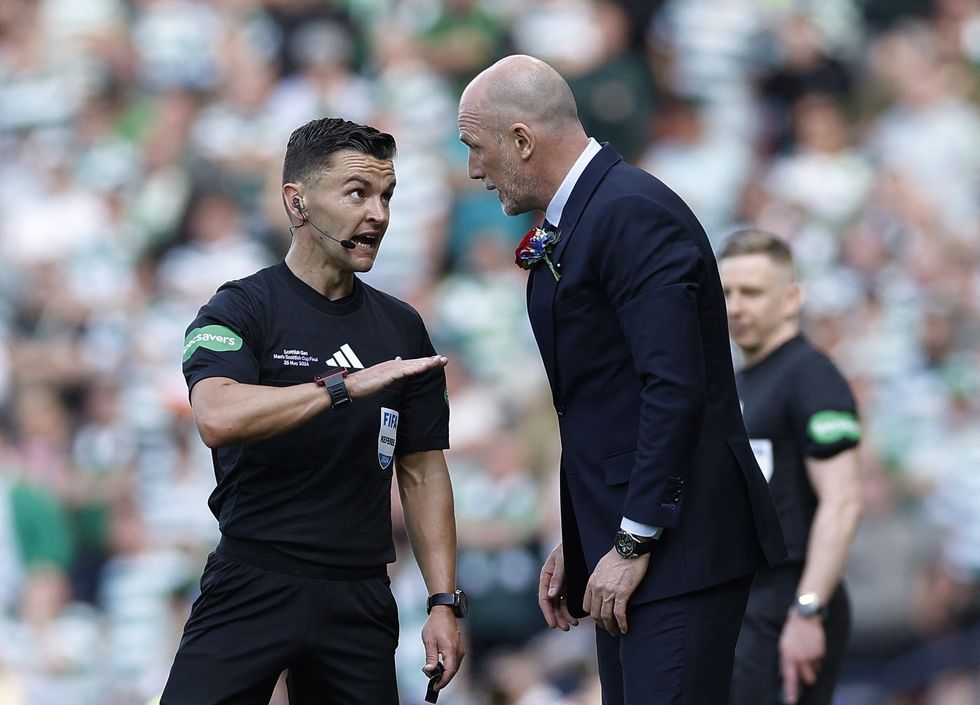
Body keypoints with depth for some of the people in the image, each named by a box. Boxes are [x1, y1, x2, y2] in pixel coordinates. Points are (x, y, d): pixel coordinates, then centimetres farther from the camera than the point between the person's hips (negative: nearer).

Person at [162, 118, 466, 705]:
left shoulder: (401, 328, 13)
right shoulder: (243, 308, -3)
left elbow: (423, 472, 14)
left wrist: (445, 601, 5)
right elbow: (218, 418, -22)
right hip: (254, 584, -4)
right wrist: (345, 385, -25)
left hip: (360, 600, 4)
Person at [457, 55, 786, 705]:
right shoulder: (574, 222, 16)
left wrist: (633, 543, -19)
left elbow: (675, 388, -22)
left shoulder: (634, 213, -15)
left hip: (681, 549, -10)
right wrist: (578, 543, 18)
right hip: (623, 537, 10)